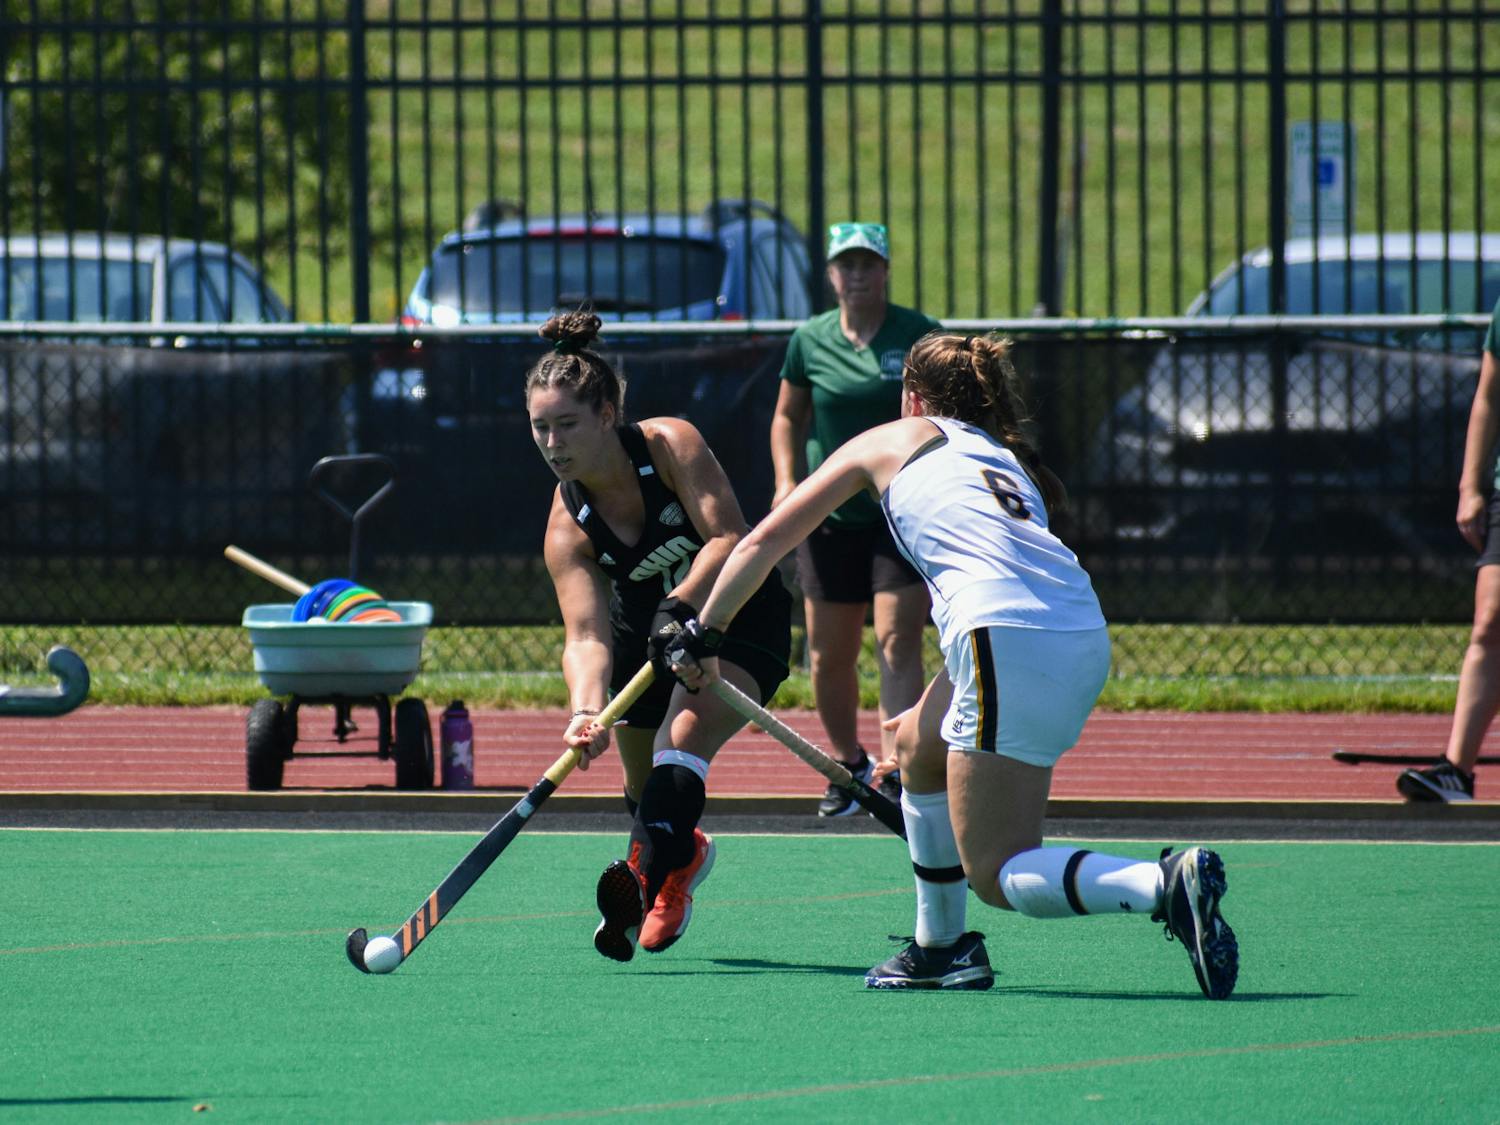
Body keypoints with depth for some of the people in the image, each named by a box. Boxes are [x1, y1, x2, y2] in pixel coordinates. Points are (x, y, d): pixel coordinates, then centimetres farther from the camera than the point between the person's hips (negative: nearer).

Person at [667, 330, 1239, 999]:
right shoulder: (1009, 459, 34)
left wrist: (702, 636, 39)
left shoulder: (894, 440, 22)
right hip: (1085, 636, 7)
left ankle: (1167, 887, -29)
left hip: (1009, 637, -7)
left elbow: (763, 544, 27)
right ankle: (940, 950, 33)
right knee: (917, 744, 30)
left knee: (998, 877, -6)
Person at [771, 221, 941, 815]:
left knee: (898, 642, -16)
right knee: (830, 656, 7)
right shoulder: (810, 340, 3)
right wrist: (786, 481, 3)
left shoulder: (918, 334, -4)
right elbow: (787, 416, 17)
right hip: (830, 516, 3)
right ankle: (847, 762, 29)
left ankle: (893, 770, -21)